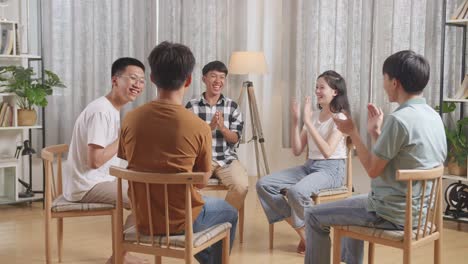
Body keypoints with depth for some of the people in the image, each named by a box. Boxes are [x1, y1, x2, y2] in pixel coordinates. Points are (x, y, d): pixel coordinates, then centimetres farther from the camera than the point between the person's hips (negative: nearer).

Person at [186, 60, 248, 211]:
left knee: (242, 186, -26)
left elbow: (234, 139, 2)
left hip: (227, 158, 1)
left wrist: (222, 127, -18)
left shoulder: (232, 107, 7)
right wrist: (210, 127, -18)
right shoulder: (192, 106, 2)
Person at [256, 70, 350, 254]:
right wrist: (295, 121, -2)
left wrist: (308, 122, -22)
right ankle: (301, 231, -5)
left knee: (296, 191, -36)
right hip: (309, 166, 7)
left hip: (331, 169, -7)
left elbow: (327, 151, -23)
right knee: (263, 184, -11)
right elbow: (297, 151, 9)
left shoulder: (340, 118, -8)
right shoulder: (312, 116, 12)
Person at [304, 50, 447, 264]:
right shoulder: (433, 116, 6)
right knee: (355, 204, 35)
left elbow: (373, 170, -16)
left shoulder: (399, 119, -23)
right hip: (419, 209, 9)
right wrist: (375, 133, 11)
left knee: (314, 216, 4)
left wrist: (353, 133, -6)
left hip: (394, 214, -9)